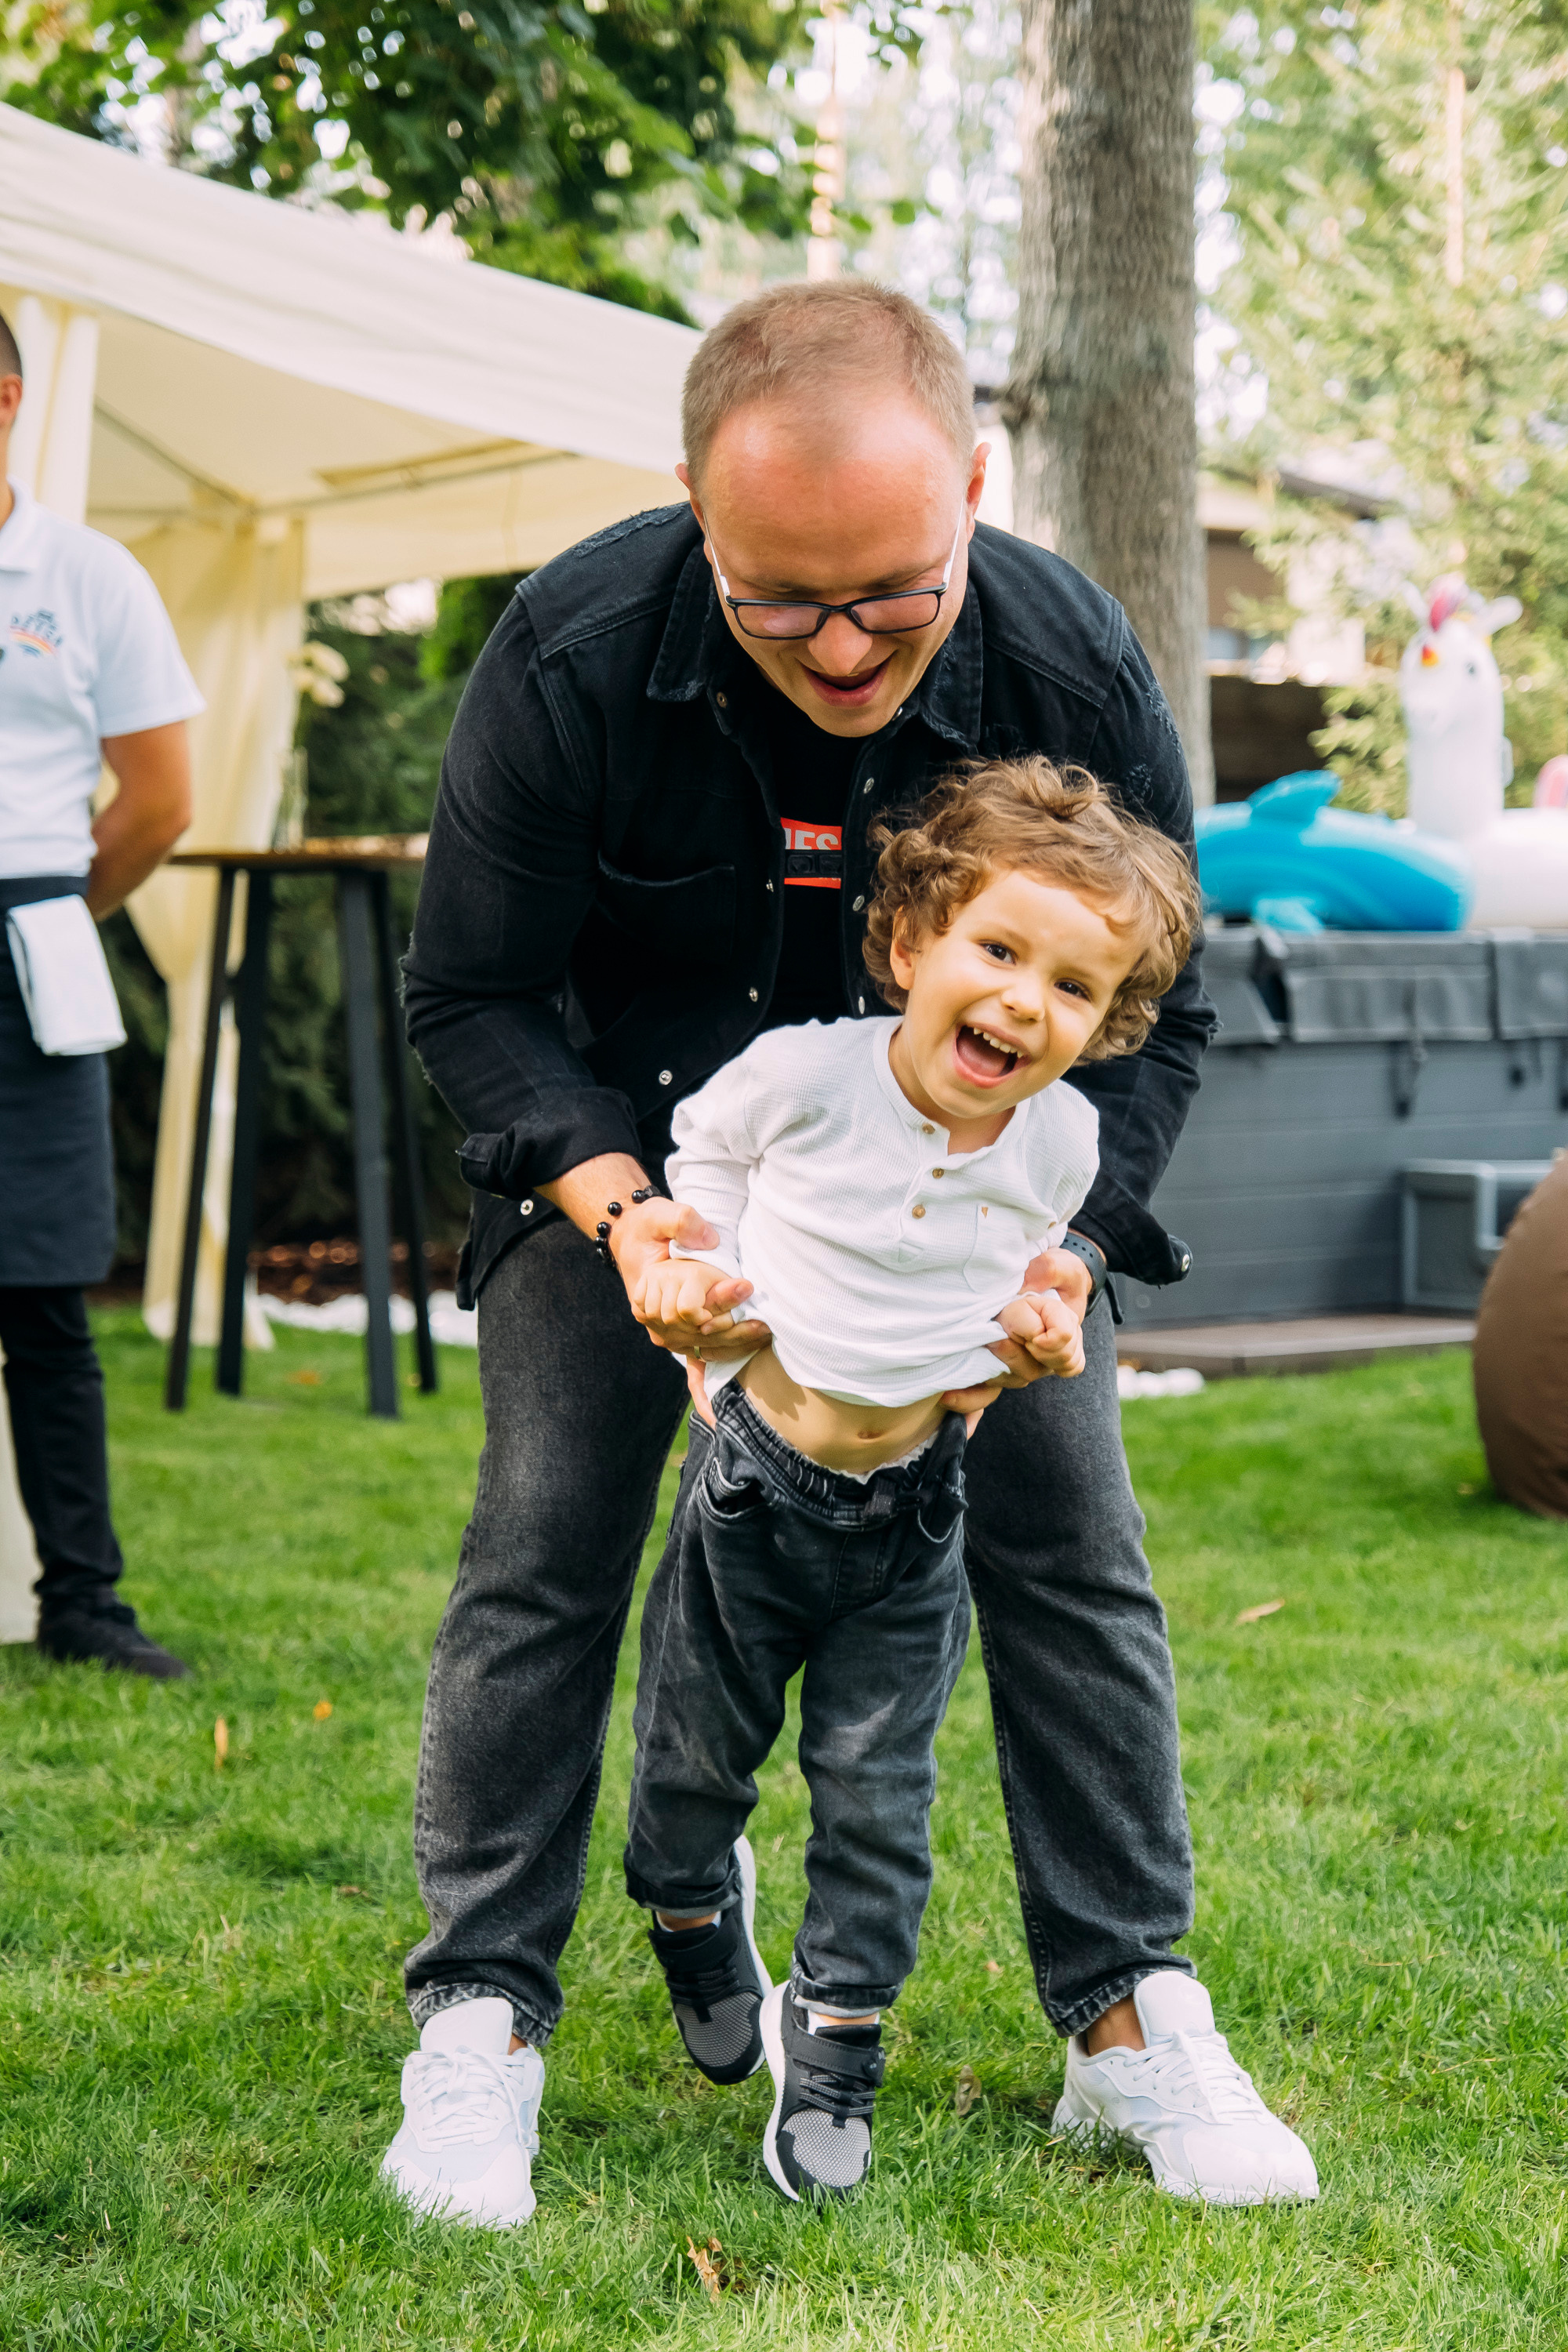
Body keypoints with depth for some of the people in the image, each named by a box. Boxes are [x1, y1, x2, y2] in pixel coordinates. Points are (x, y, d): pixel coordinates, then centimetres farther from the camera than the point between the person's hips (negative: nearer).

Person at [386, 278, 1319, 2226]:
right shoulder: (569, 655, -28)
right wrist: (617, 1204, -33)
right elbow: (469, 992, -16)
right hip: (635, 1126, -1)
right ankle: (479, 2022, 6)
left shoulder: (1076, 671, -25)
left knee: (1065, 1537, -3)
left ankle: (1131, 2020, 9)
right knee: (545, 1538, -7)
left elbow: (1152, 1015, -10)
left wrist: (1062, 1243, -27)